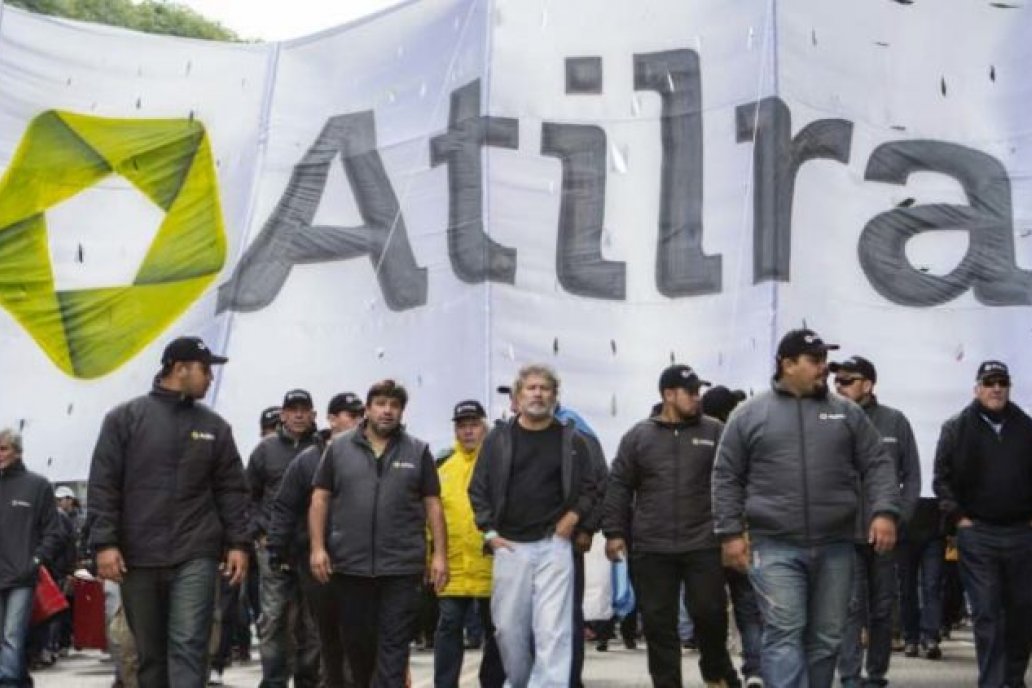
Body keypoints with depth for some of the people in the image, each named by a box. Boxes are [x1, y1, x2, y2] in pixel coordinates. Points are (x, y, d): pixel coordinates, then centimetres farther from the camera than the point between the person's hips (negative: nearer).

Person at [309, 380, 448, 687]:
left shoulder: (418, 452, 6)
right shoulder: (339, 448, 6)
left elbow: (433, 505, 5)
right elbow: (320, 500, 6)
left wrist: (439, 554, -2)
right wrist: (317, 547, -4)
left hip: (401, 565, -1)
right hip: (350, 564, 1)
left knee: (394, 644, -2)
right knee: (356, 640, 11)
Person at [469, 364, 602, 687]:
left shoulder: (572, 440, 6)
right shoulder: (498, 437, 6)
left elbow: (590, 490, 11)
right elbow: (478, 489, 8)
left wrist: (573, 516, -5)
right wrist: (489, 531, 0)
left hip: (554, 545, -1)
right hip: (509, 546, 1)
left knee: (553, 629, -8)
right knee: (508, 627, 8)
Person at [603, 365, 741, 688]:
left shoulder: (714, 432, 5)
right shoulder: (638, 436, 6)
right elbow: (619, 487, 7)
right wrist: (614, 532, 1)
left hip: (703, 544, -1)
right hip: (651, 547, 1)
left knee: (710, 612, 0)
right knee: (658, 622, 4)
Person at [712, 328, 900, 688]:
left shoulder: (846, 412, 10)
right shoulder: (749, 414, 3)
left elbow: (877, 465, 9)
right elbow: (727, 478, 5)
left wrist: (884, 511, -7)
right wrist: (731, 533, -3)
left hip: (835, 546, 3)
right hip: (775, 546, -3)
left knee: (826, 637, 8)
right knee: (784, 633, -11)